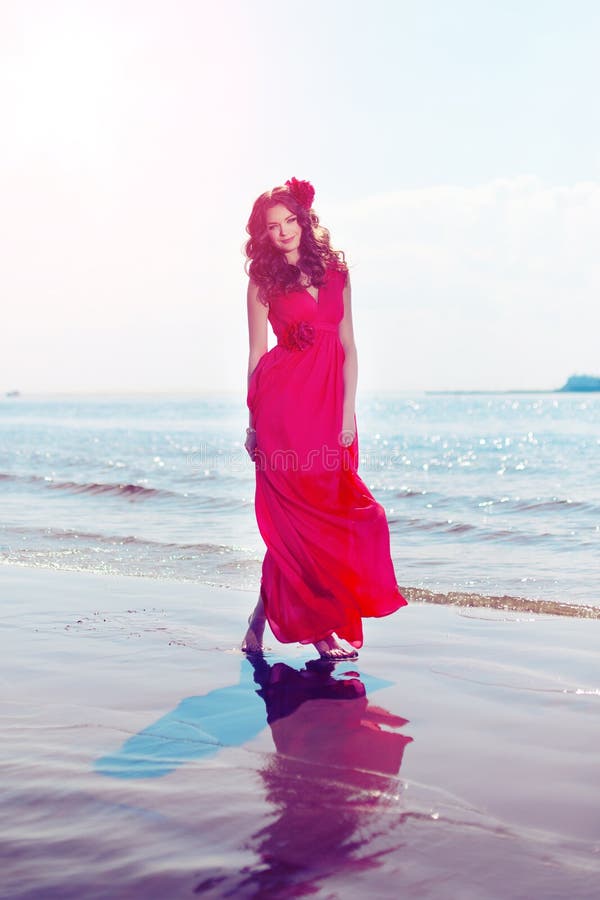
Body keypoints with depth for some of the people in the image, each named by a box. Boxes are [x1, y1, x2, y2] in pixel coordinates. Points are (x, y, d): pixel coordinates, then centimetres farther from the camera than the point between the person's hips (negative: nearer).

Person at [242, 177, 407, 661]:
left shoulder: (336, 272, 12)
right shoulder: (264, 280, 5)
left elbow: (348, 347, 9)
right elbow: (257, 353, 3)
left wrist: (348, 410, 0)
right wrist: (254, 419, -1)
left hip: (329, 403, 4)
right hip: (284, 401, -4)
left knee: (327, 514, 2)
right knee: (301, 516, -4)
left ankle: (263, 620, 14)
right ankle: (319, 630, 5)